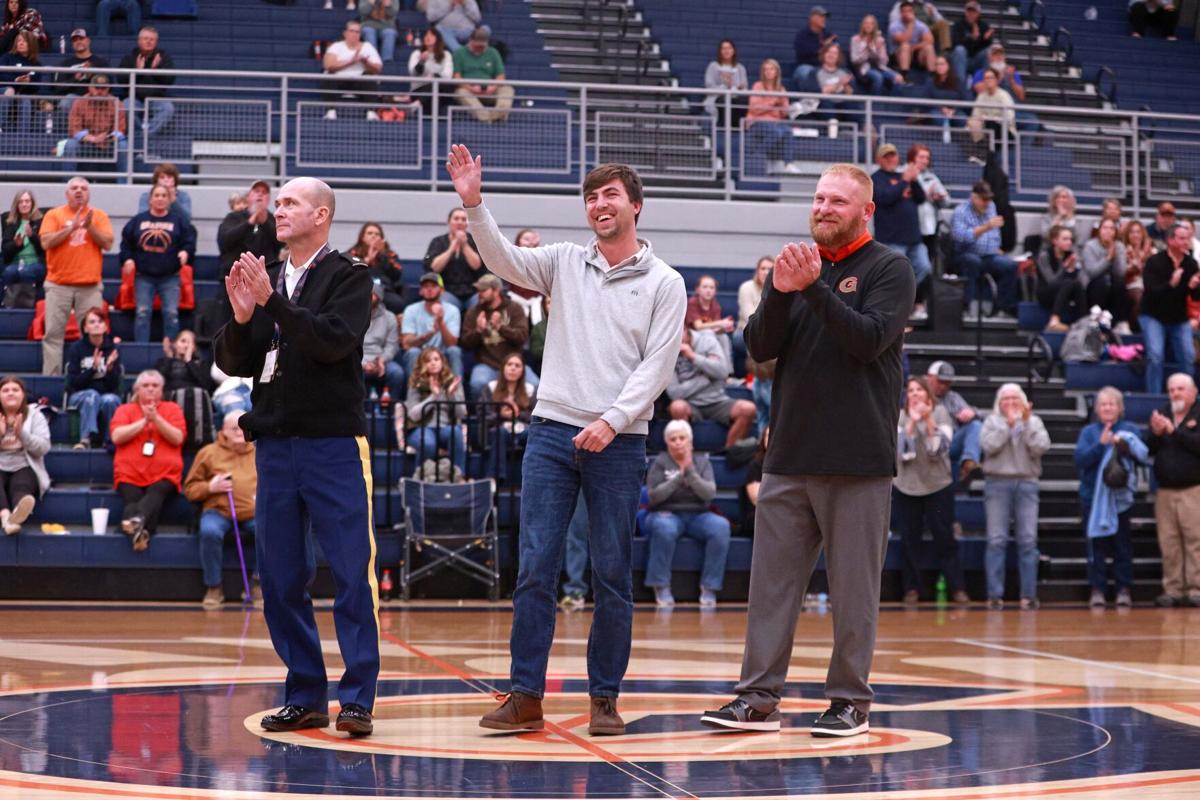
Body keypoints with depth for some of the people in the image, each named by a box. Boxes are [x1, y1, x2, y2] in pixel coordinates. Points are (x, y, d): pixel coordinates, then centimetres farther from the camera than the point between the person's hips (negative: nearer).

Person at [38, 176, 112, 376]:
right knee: (53, 333, -2)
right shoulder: (54, 215, 5)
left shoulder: (99, 216, 8)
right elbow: (46, 242, -7)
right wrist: (71, 227, -13)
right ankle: (51, 376, 0)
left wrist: (90, 226, -13)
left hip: (90, 286, 0)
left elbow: (107, 243, -1)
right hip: (59, 285, 0)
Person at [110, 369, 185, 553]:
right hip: (130, 475, 1)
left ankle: (138, 519, -62)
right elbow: (116, 437, 1)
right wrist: (143, 421, -6)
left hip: (164, 475, -1)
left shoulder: (172, 409, 17)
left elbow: (177, 438, 2)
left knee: (155, 495, -35)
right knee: (132, 500, -31)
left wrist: (156, 418, -10)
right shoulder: (125, 410, 18)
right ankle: (140, 532, -56)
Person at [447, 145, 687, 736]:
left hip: (618, 443, -2)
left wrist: (612, 420, -15)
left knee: (612, 577, 4)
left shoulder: (664, 283, 3)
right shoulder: (565, 262, 11)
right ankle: (526, 697, 3)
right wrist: (473, 205, -19)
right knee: (535, 568, -2)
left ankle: (605, 699, 13)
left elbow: (656, 366, -4)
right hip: (552, 432, 2)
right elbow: (504, 260, -4)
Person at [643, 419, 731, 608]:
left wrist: (690, 472, -18)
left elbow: (709, 493, -5)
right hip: (667, 514, -3)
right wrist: (679, 476, -16)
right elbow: (654, 496, -9)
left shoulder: (702, 461, 10)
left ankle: (709, 588, -23)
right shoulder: (660, 462, 3)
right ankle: (661, 587, -26)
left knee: (721, 526, -29)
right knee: (664, 527, -39)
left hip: (698, 515, 3)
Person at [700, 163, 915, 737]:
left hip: (858, 459, -5)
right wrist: (781, 292, -12)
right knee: (771, 579, 5)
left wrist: (815, 287, -20)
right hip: (789, 455, 5)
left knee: (853, 586, 2)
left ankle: (850, 700, 11)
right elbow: (760, 347, 5)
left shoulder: (889, 269, 0)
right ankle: (758, 697, 10)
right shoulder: (797, 265, 14)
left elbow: (870, 339, -15)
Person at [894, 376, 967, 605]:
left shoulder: (940, 412, -2)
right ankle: (912, 588, 10)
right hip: (905, 486, 1)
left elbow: (941, 448, -11)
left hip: (938, 485, -1)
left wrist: (928, 420, -20)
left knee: (945, 538, 0)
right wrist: (912, 422, -20)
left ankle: (957, 588, 4)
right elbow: (901, 451, -12)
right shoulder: (900, 416, -2)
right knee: (910, 541, 3)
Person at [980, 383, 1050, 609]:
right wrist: (1008, 423, -10)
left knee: (1028, 540, -3)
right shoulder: (992, 421, 10)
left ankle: (1029, 594, 0)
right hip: (997, 482, -1)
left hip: (1026, 483, 1)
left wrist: (1026, 422, -9)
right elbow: (989, 446, -8)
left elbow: (1040, 448, -4)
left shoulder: (1034, 422, 12)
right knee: (996, 540, -5)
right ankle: (995, 594, -4)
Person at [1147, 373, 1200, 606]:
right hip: (1165, 491, 4)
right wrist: (1156, 433, -10)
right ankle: (1172, 590, 5)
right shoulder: (1161, 414, 15)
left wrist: (1174, 431, -18)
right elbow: (1148, 449, 9)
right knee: (1168, 543, 2)